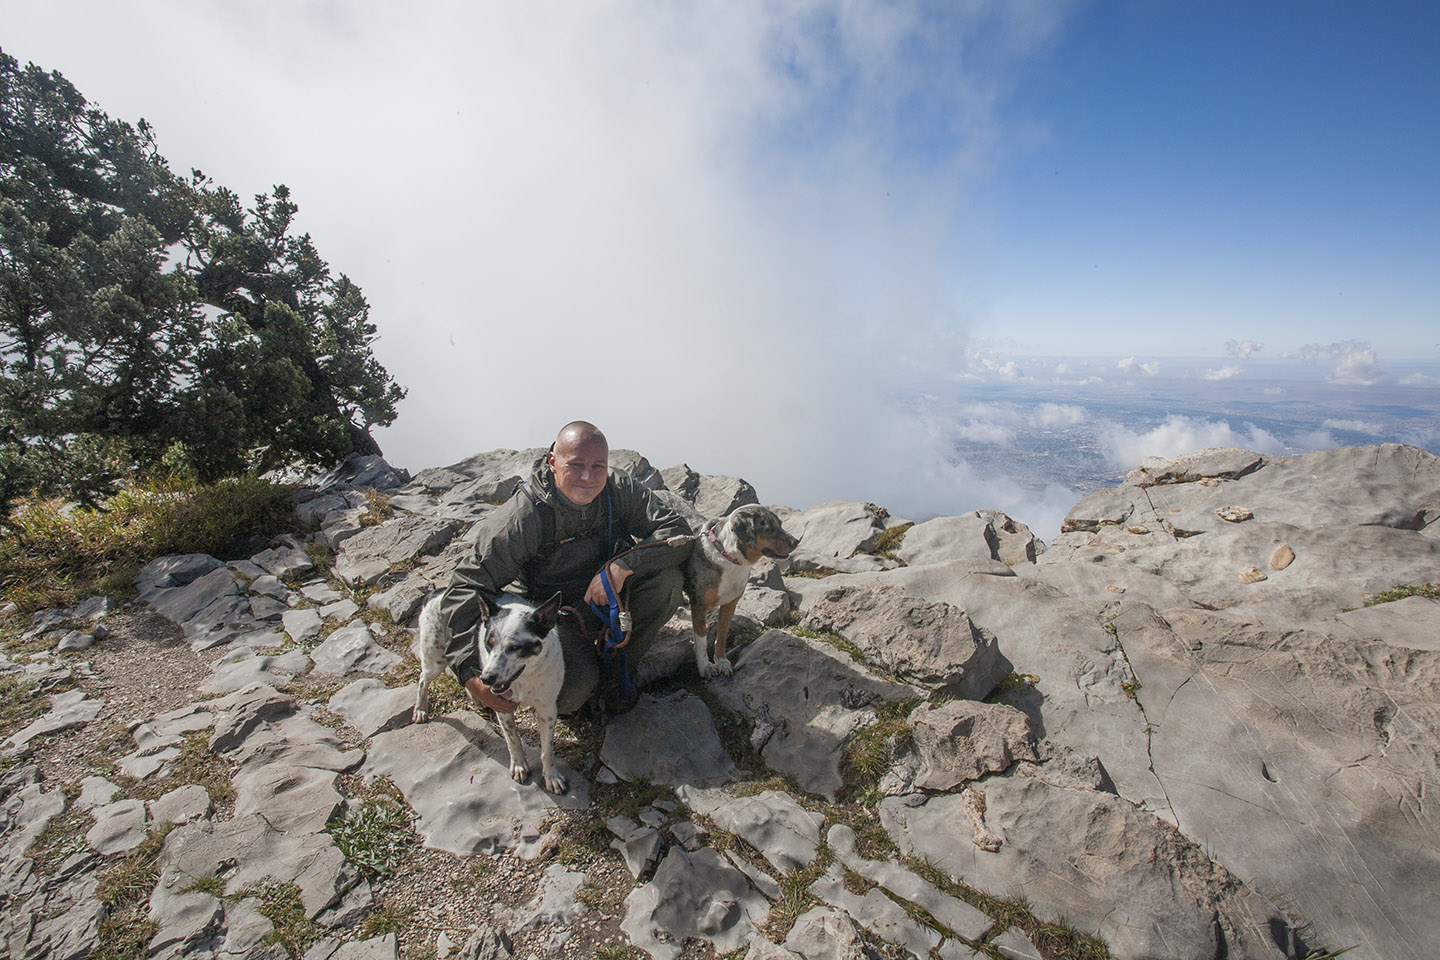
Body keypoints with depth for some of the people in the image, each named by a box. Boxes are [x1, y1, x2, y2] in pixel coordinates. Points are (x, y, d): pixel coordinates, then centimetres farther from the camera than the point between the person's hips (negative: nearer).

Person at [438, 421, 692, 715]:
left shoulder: (621, 490, -14)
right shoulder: (520, 518, -25)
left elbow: (678, 530, -19)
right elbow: (465, 589, -27)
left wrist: (624, 565, -34)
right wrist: (472, 675, -39)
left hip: (607, 599, 4)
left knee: (668, 577, -23)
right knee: (573, 683, -33)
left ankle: (617, 668, -2)